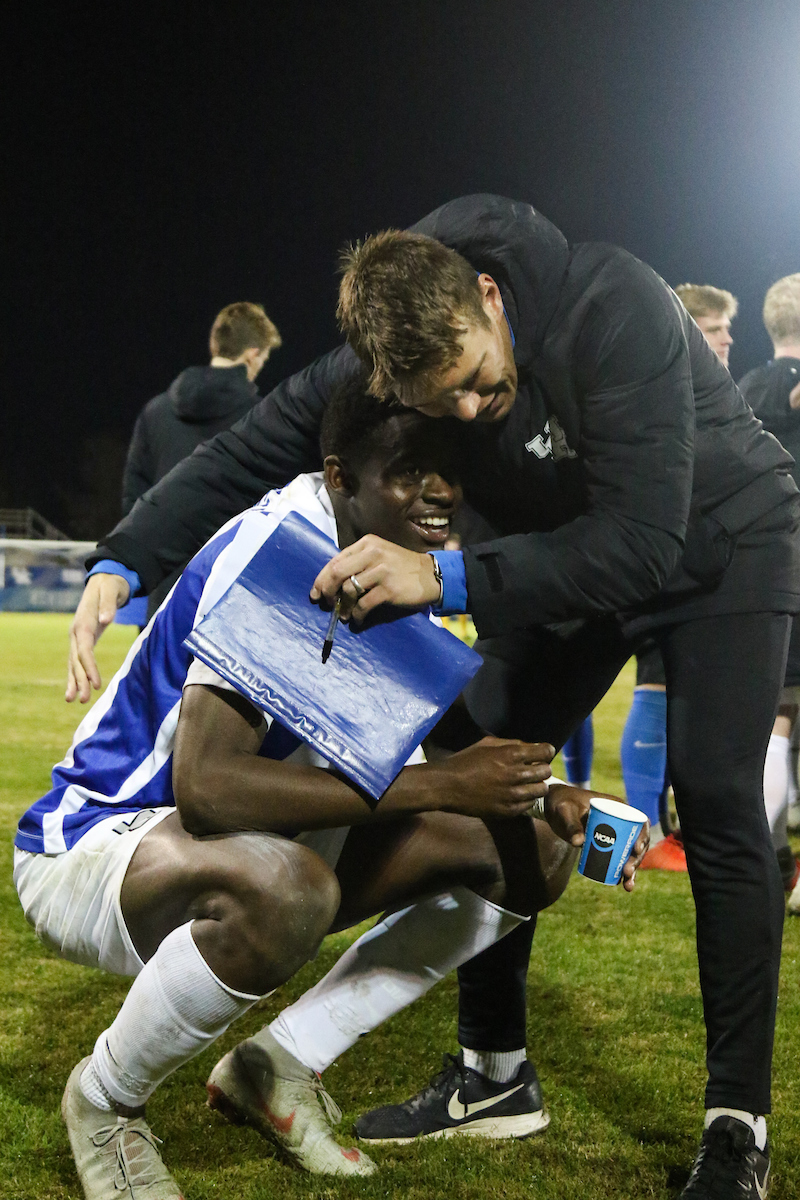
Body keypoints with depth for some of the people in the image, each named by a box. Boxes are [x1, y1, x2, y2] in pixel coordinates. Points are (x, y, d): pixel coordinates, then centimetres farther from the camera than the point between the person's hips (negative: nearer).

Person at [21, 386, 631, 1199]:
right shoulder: (277, 553, -26)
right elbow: (206, 784, -36)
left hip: (244, 844, 8)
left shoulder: (406, 566, 0)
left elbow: (451, 745, 11)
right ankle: (104, 1101, -11)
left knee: (531, 849, -1)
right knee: (284, 885, -42)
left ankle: (277, 1067, 4)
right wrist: (437, 784, -35)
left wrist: (533, 796, -11)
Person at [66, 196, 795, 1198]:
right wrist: (122, 562, -24)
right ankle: (495, 1071, 13)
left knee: (715, 800, -16)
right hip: (573, 560, 6)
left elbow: (643, 542, -42)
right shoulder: (391, 356, -22)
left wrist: (446, 579, -47)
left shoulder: (615, 311, -39)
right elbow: (251, 452, -12)